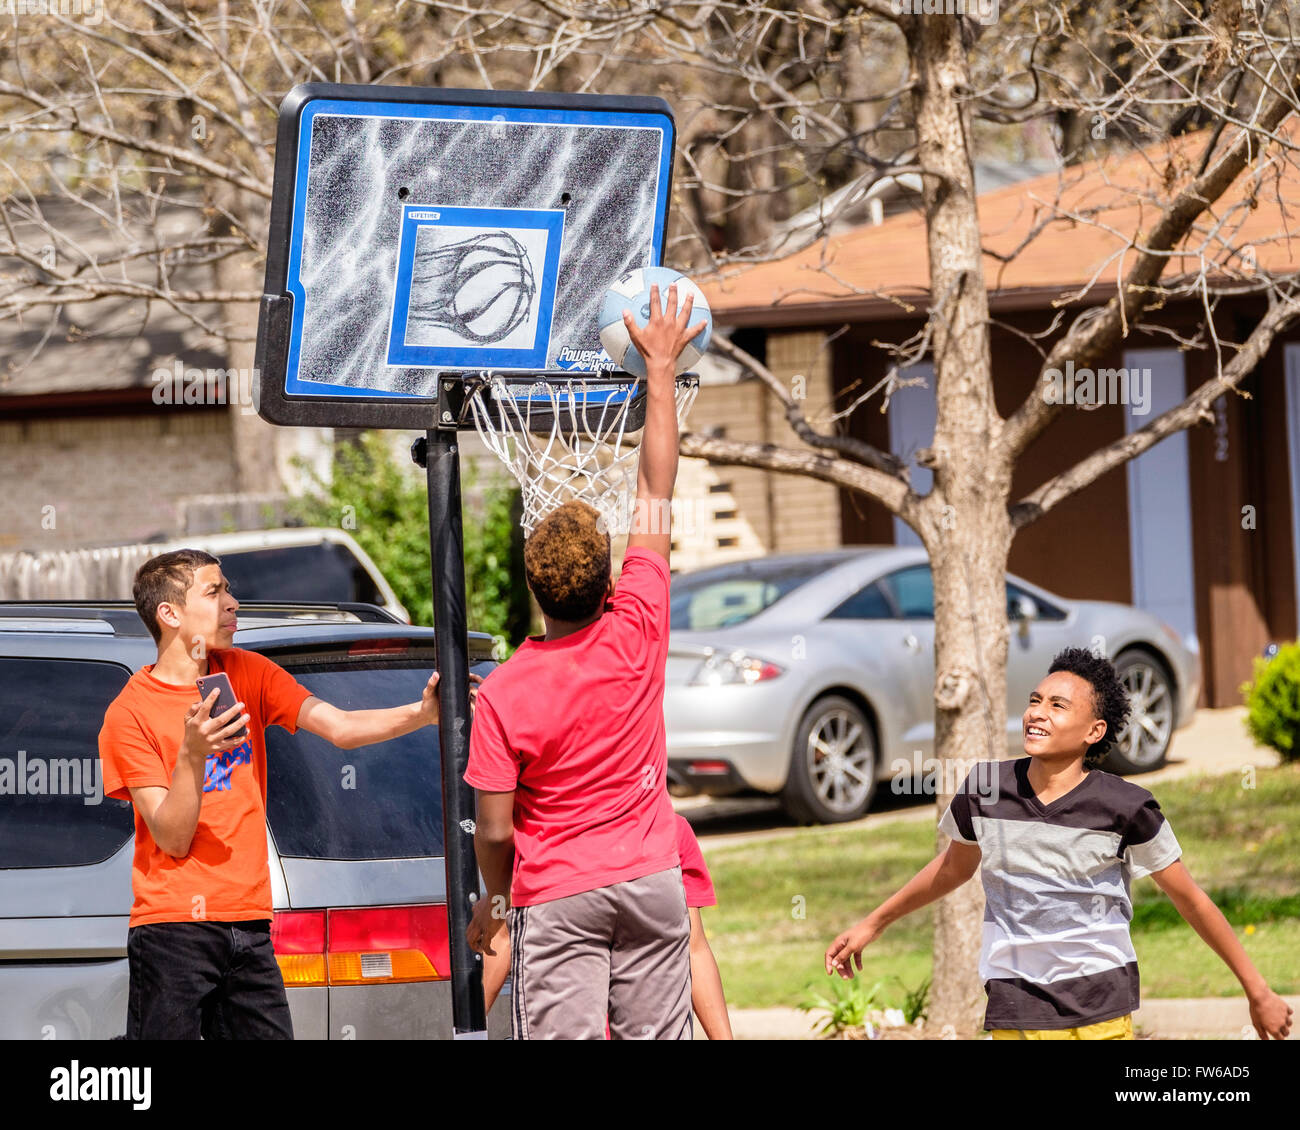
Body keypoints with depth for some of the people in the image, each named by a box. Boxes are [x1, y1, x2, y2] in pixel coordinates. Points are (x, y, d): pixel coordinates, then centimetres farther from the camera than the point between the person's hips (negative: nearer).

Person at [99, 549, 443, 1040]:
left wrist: (421, 713, -19)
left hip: (249, 923, 5)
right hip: (172, 928, -5)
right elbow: (173, 840, -11)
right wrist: (191, 754, -26)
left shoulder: (247, 675, 8)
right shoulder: (129, 714, -7)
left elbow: (340, 728, -3)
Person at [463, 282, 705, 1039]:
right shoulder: (637, 633, -7)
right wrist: (661, 369, 10)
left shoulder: (504, 694, -13)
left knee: (562, 1036, -5)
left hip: (555, 897, -3)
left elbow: (494, 828, -10)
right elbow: (657, 493, 3)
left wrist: (494, 899, 11)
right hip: (651, 878, 3)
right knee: (657, 1036, 6)